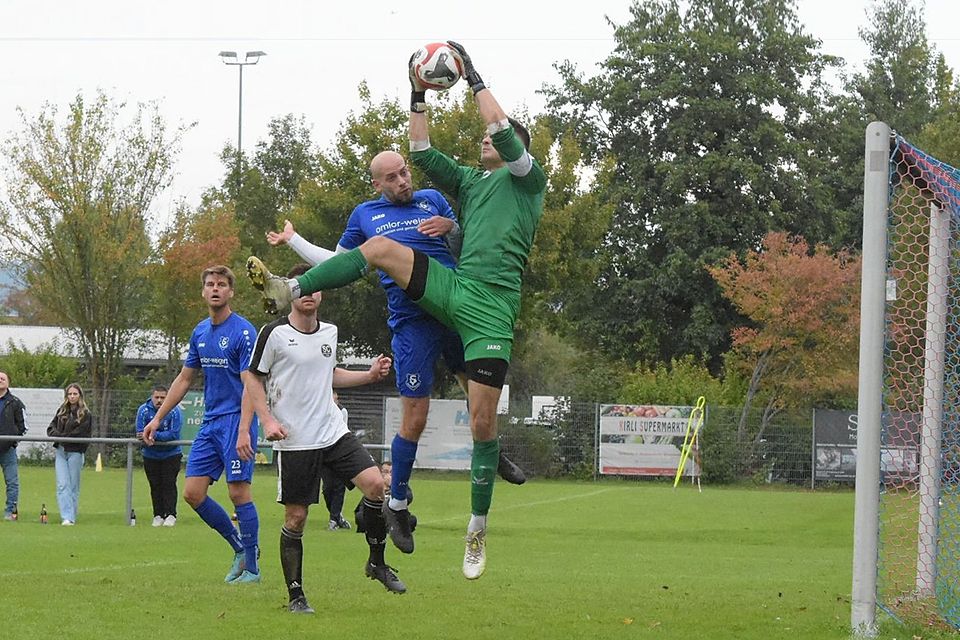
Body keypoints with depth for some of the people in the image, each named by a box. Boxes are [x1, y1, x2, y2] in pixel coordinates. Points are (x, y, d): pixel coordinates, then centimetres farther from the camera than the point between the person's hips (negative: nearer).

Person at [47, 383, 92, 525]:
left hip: (75, 453, -3)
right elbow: (51, 429, 12)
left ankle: (72, 517, 9)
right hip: (60, 452, 3)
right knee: (62, 485, -8)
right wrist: (58, 436, -10)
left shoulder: (85, 414, -1)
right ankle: (66, 517, -13)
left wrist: (62, 436, -12)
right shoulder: (61, 412, 14)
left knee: (73, 486, 2)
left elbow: (83, 435, -9)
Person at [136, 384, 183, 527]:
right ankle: (158, 516, 10)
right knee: (155, 486, 4)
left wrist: (155, 435, -33)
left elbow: (173, 434, -22)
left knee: (169, 484, -6)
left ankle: (170, 515, -3)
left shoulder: (174, 411, -16)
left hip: (171, 454, -2)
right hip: (151, 455, 2)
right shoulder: (144, 410, -11)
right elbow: (140, 432, -13)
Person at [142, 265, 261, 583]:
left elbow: (251, 384, -16)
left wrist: (244, 430, -26)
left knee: (238, 492, -8)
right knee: (193, 492, 1)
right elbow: (184, 379, 22)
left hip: (236, 421, -8)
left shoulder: (243, 331, -10)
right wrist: (157, 419, 20)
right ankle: (239, 546, 16)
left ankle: (251, 567, 1)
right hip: (210, 423, 8)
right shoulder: (200, 332, 13)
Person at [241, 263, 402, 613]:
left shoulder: (329, 332, 10)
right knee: (295, 517, -2)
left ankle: (377, 562, 5)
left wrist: (370, 375, 14)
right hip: (294, 441, -5)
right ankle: (295, 595, 9)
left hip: (334, 433, 5)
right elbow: (253, 380, -2)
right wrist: (268, 420, -14)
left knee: (375, 483, -12)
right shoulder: (274, 333, -7)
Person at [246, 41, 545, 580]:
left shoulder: (528, 177, 8)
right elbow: (423, 153, 21)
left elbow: (504, 132, -6)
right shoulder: (469, 181, 25)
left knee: (483, 419, -8)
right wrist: (419, 97, 16)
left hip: (492, 306, -5)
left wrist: (475, 79, 1)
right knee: (381, 247, -14)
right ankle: (291, 290, -11)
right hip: (452, 287, 5)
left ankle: (479, 529, 1)